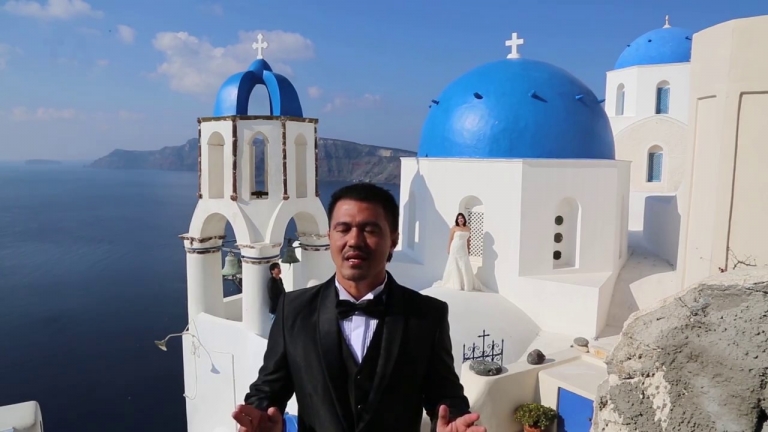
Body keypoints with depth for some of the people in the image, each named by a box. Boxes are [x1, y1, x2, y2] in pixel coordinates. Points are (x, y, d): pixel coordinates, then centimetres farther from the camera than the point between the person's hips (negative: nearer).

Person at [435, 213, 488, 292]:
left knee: (465, 266, 0)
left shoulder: (467, 227, 8)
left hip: (463, 249, 4)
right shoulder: (454, 227, -5)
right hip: (455, 249, -3)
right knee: (455, 266, 3)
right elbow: (450, 239, -1)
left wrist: (468, 249, 15)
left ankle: (467, 285, 7)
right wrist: (448, 249, -1)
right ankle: (455, 283, 13)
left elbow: (468, 239, 15)